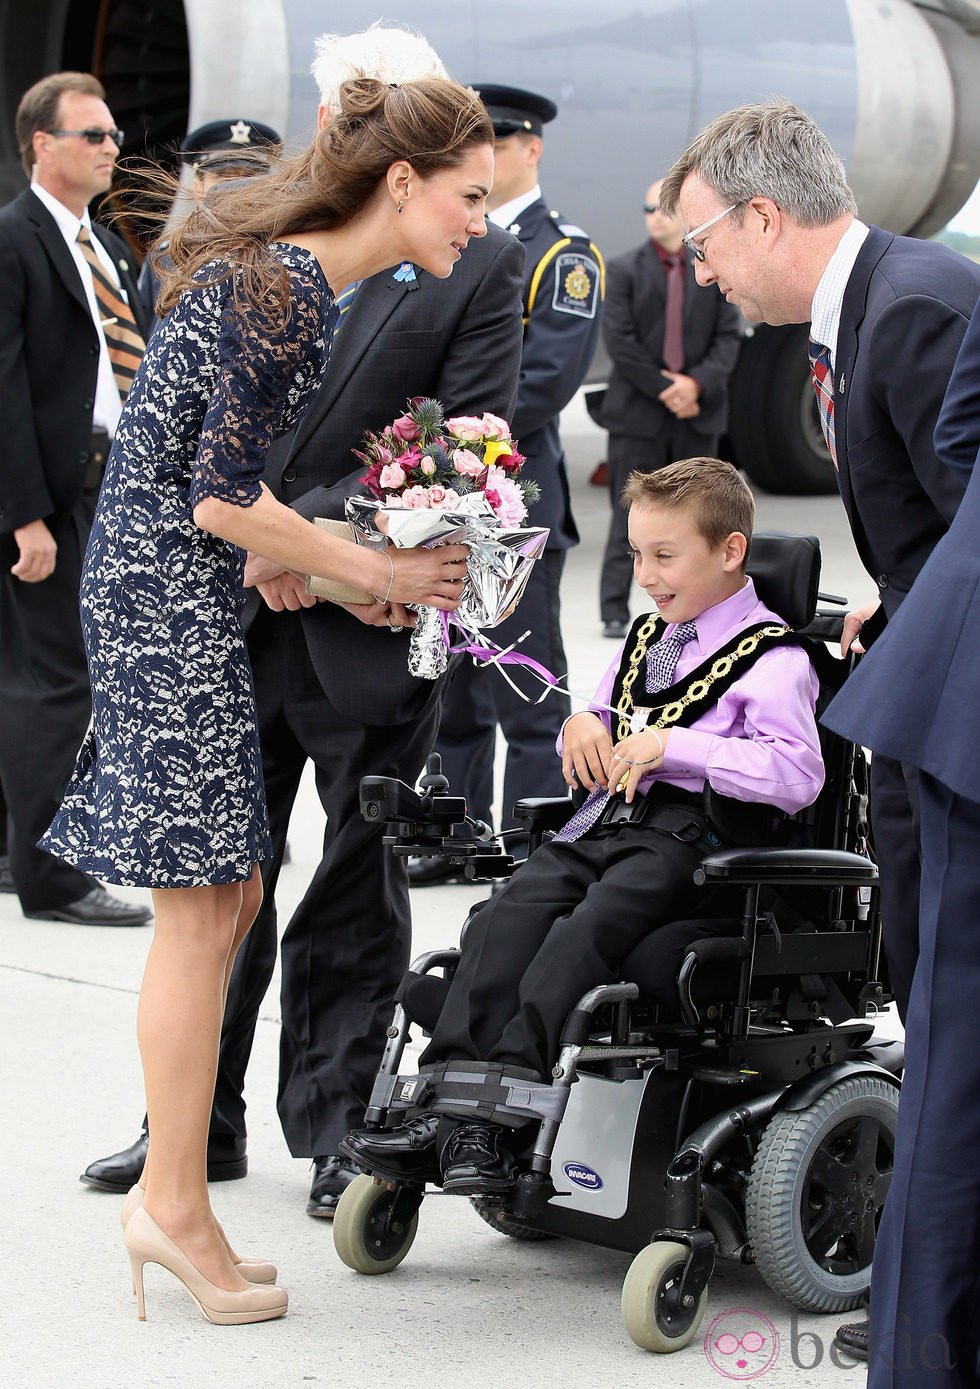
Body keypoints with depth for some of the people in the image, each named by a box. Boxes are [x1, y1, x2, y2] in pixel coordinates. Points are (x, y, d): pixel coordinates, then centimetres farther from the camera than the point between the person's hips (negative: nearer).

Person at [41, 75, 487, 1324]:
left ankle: (170, 1182, 18)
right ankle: (177, 1204, 6)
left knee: (226, 892, 12)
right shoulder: (291, 292, -19)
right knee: (199, 907, -4)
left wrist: (329, 574, 14)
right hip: (169, 599, -10)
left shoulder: (280, 269, 12)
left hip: (170, 593, 10)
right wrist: (373, 571, -9)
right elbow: (222, 500, -20)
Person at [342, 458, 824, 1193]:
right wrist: (584, 725, 9)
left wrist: (674, 745, -17)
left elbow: (797, 775, -15)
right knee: (508, 917, -18)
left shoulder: (773, 658, -2)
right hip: (606, 820, 7)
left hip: (688, 836, -7)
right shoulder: (645, 637, 25)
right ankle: (449, 1107, -28)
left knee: (585, 931, -30)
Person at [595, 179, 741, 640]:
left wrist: (697, 384, -12)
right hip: (639, 411, -3)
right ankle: (614, 612, 0)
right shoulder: (624, 270, 1)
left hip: (698, 410, 3)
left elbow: (728, 337, 4)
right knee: (630, 514, -3)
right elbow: (619, 341, -6)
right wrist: (664, 389, -11)